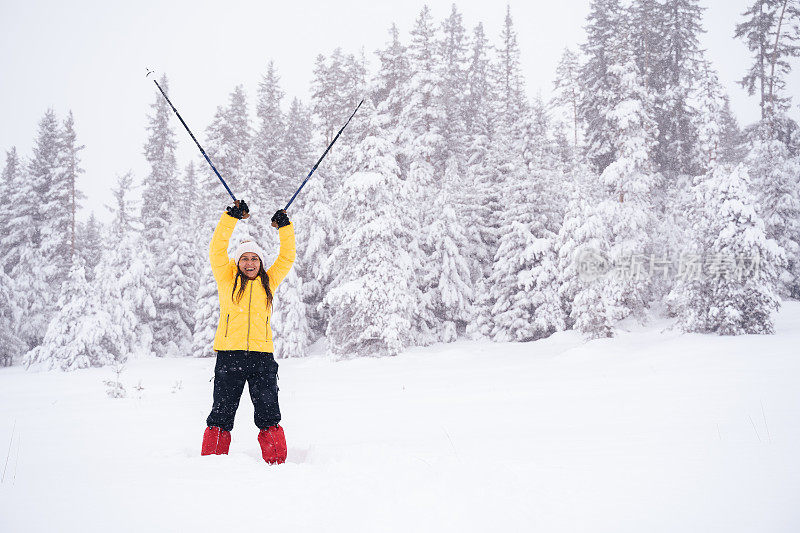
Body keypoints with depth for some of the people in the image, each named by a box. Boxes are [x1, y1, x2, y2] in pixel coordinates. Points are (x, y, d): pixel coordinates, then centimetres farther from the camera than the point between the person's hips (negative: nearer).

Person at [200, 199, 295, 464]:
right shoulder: (227, 280, 11)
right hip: (229, 354, -1)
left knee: (268, 412, -1)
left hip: (262, 354, 1)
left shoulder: (268, 282, 17)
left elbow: (287, 257, 18)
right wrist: (232, 217, -3)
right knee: (222, 411, 1)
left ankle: (277, 462, 3)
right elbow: (217, 250, 3)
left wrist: (284, 227, 9)